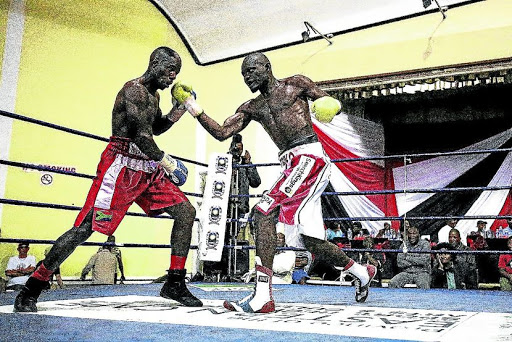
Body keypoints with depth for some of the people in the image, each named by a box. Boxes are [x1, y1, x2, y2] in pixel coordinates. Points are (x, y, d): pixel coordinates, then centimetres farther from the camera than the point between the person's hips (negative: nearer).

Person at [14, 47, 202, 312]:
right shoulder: (135, 90, -11)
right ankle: (30, 290, 1)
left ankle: (175, 284, 5)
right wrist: (166, 162, -8)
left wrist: (180, 108, 18)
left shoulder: (154, 96, 19)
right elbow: (143, 136, -19)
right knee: (85, 228, -13)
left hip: (147, 169, 9)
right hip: (121, 166, -9)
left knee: (186, 211, 1)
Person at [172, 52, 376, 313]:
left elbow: (333, 104, 8)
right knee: (311, 242, 6)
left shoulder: (295, 85, 7)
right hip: (291, 165, 7)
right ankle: (361, 272, 29)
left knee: (264, 212, -21)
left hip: (310, 157, -7)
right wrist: (192, 107, 3)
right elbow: (221, 133, 11)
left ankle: (262, 296, -22)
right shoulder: (251, 108, 21)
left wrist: (329, 106, -16)